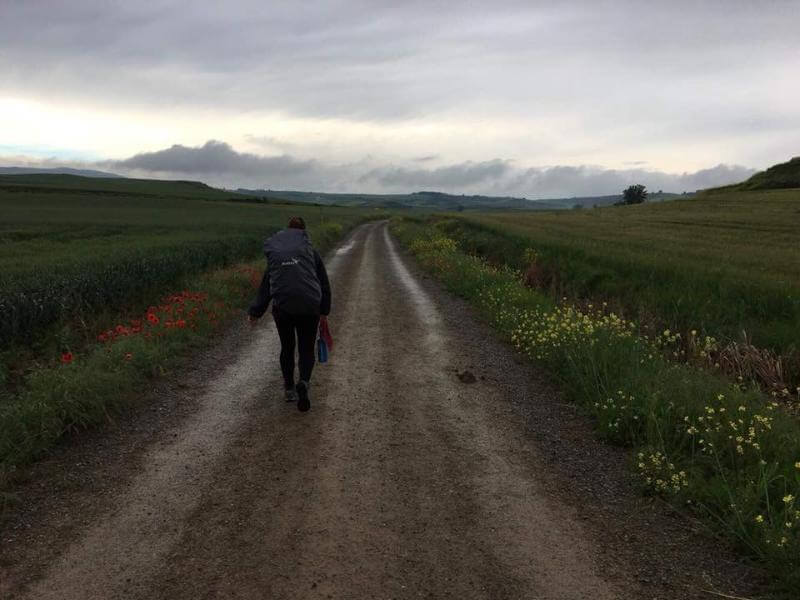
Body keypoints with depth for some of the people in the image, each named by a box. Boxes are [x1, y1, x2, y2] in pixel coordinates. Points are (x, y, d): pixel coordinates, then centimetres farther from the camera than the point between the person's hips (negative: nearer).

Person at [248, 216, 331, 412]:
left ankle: (289, 389, 25)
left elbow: (265, 287, 14)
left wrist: (256, 312, 21)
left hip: (282, 308, 1)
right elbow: (324, 285, 7)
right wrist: (324, 310, 16)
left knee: (287, 348, 20)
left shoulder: (275, 256, 11)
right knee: (306, 350, 10)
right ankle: (303, 383, -16)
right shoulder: (311, 253, 7)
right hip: (309, 308, -1)